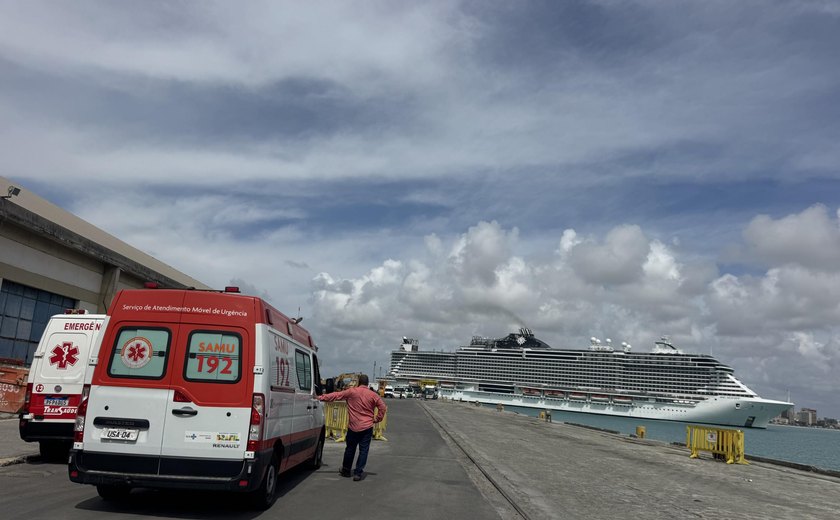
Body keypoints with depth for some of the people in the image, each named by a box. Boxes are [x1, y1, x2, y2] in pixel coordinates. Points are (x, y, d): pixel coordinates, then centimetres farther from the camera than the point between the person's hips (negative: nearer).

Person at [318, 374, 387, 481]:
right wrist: (377, 419, 5)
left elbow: (336, 395, -3)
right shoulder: (373, 395, -3)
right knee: (363, 450, 4)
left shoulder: (351, 392, -5)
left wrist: (321, 397, 3)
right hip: (367, 427, 0)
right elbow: (383, 407, -5)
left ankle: (346, 470, 29)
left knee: (350, 449, 15)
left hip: (353, 427, 0)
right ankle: (358, 473, 2)